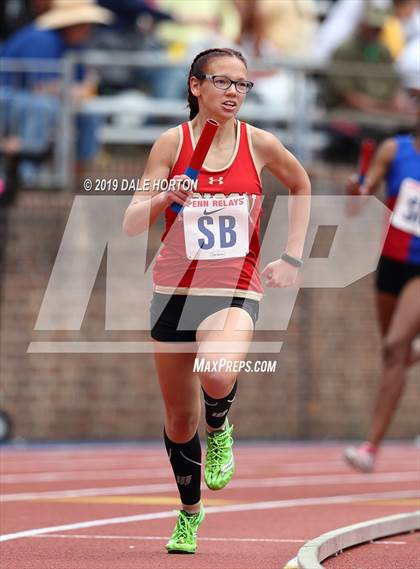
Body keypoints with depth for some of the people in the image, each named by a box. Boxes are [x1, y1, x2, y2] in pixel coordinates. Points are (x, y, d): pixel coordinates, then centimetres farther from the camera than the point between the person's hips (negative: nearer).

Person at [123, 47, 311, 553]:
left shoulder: (259, 144, -1)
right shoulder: (172, 143, -3)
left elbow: (301, 186, 19)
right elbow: (131, 223, -6)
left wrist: (291, 256, 11)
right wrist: (167, 198, -26)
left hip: (235, 290, -1)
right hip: (175, 289, 1)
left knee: (217, 375, -33)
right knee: (179, 420, 11)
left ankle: (218, 428, 3)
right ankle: (189, 512, 37)